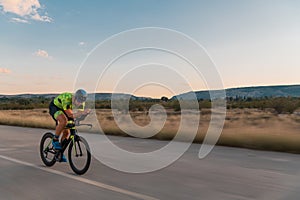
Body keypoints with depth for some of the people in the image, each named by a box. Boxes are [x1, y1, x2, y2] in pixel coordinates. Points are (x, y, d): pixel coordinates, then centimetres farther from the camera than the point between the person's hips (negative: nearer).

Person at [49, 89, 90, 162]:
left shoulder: (81, 102, -19)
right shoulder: (66, 99, -38)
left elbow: (81, 112, -11)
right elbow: (70, 115, -38)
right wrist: (82, 113, -51)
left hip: (63, 110, 6)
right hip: (54, 107, -6)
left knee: (66, 132, 0)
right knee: (64, 121, -36)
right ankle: (55, 140, -14)